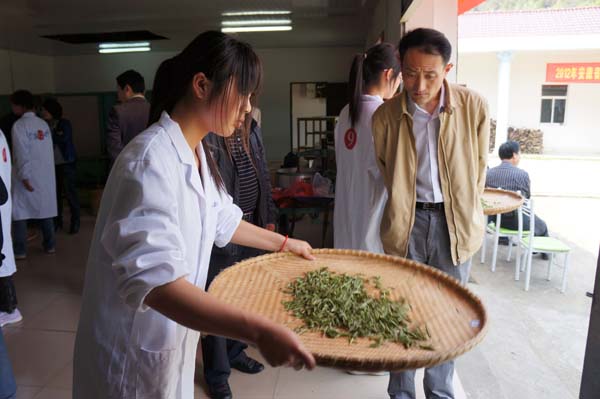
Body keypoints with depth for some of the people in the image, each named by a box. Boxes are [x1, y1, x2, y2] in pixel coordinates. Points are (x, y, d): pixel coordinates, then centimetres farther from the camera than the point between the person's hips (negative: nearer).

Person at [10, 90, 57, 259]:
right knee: (45, 209, 12)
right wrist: (46, 169, 13)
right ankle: (49, 245, 17)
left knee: (19, 213, 4)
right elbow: (49, 150, 6)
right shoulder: (43, 124, 5)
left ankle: (19, 251, 6)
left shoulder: (19, 125, -11)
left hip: (28, 176, -5)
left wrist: (24, 177, -14)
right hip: (45, 174, 5)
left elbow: (22, 154, -16)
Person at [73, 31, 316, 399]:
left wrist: (283, 243, 21)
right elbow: (153, 279, -37)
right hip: (135, 348, -8)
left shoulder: (199, 153, 3)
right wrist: (258, 330, -43)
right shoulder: (152, 160, -28)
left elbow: (220, 220, 16)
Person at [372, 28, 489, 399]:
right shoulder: (386, 115, -6)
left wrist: (463, 215, 10)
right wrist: (405, 211, 8)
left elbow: (478, 167, 5)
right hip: (407, 222, 0)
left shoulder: (474, 107, -6)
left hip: (454, 222, 1)